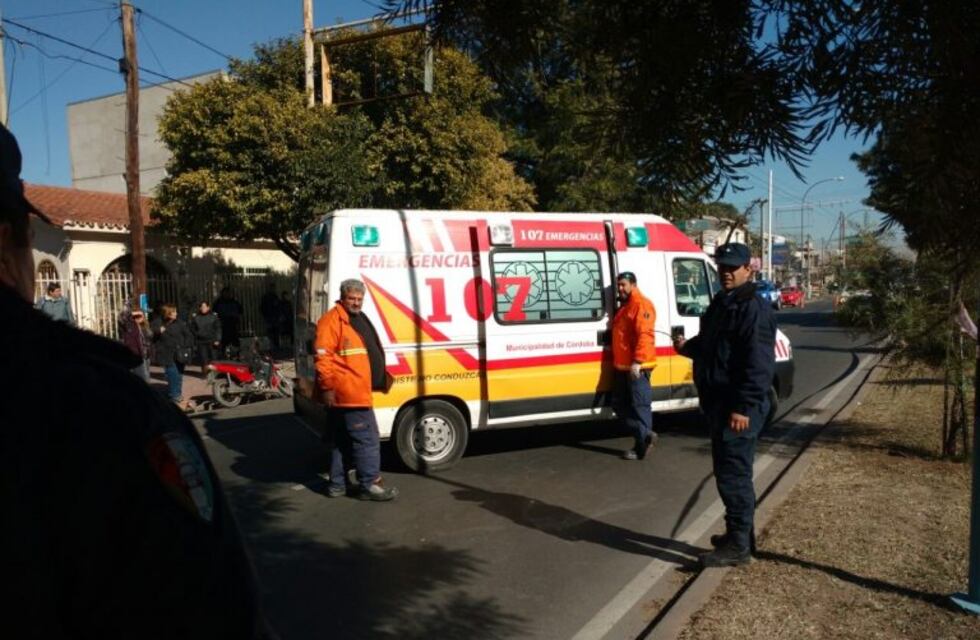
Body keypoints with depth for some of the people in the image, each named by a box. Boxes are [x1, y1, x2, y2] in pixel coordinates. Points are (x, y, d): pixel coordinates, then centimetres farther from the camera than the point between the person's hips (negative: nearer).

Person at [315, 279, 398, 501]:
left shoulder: (359, 318, 19)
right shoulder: (332, 320, -13)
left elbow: (370, 354, 28)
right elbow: (323, 356, -20)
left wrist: (383, 375, 26)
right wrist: (327, 387, -23)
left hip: (358, 391, 10)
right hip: (349, 393, -10)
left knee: (343, 440, 15)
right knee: (367, 439, -5)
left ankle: (337, 484, 24)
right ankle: (370, 484, 3)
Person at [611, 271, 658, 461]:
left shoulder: (641, 305, -12)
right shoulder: (625, 307, 21)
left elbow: (644, 335, -23)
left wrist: (637, 362, -29)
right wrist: (617, 362, 23)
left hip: (636, 367, -11)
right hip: (622, 366, 11)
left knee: (640, 406, -4)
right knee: (620, 404, 12)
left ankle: (641, 445, 1)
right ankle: (645, 434, 19)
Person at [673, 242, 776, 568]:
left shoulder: (754, 309, -15)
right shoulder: (721, 304, 16)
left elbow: (759, 365, -22)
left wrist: (743, 407, -26)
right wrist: (687, 346, 6)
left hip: (738, 408, -10)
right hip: (718, 403, 10)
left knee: (732, 474, -5)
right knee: (732, 472, 18)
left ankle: (738, 545, 5)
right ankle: (740, 535, 32)